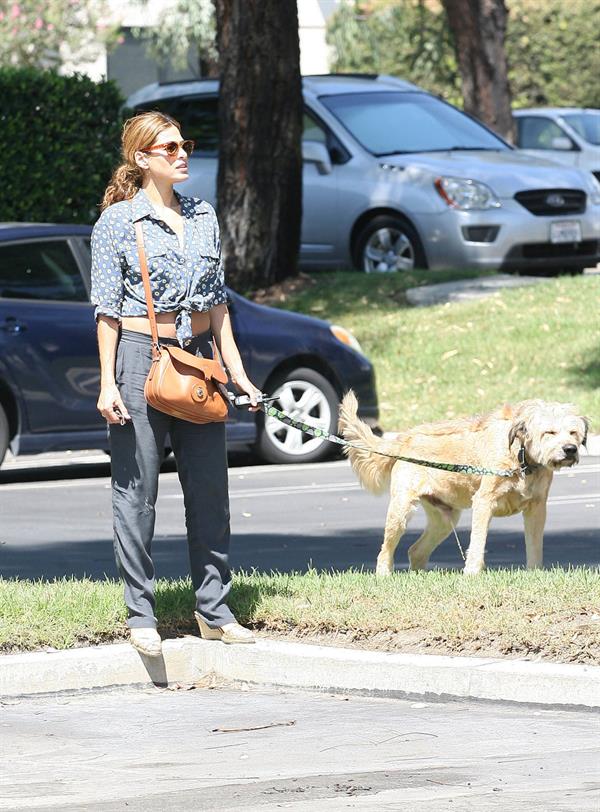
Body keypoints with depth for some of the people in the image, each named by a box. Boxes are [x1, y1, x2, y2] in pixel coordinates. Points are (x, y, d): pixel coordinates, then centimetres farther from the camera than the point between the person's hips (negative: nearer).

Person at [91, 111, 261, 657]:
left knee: (209, 488, 5)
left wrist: (235, 369, 12)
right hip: (141, 356, -5)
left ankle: (214, 611, 12)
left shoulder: (203, 217, 12)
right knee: (137, 491, -2)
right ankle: (141, 616, 4)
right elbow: (107, 307, -5)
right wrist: (108, 382, -11)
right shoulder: (118, 221, -4)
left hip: (197, 357, 5)